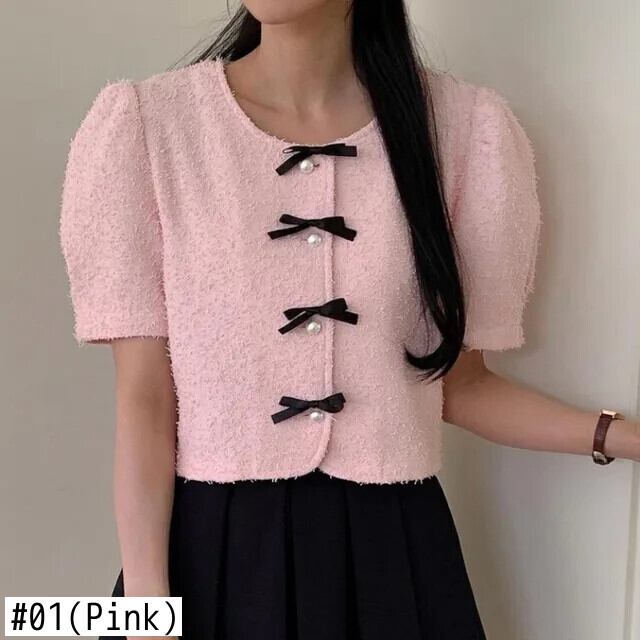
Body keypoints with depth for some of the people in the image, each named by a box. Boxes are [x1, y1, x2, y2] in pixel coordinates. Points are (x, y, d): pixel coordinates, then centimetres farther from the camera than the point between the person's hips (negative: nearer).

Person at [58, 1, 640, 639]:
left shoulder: (464, 125, -5)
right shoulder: (142, 122, -8)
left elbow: (459, 383, 2)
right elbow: (143, 397, -8)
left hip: (391, 545, 2)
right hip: (210, 547, -1)